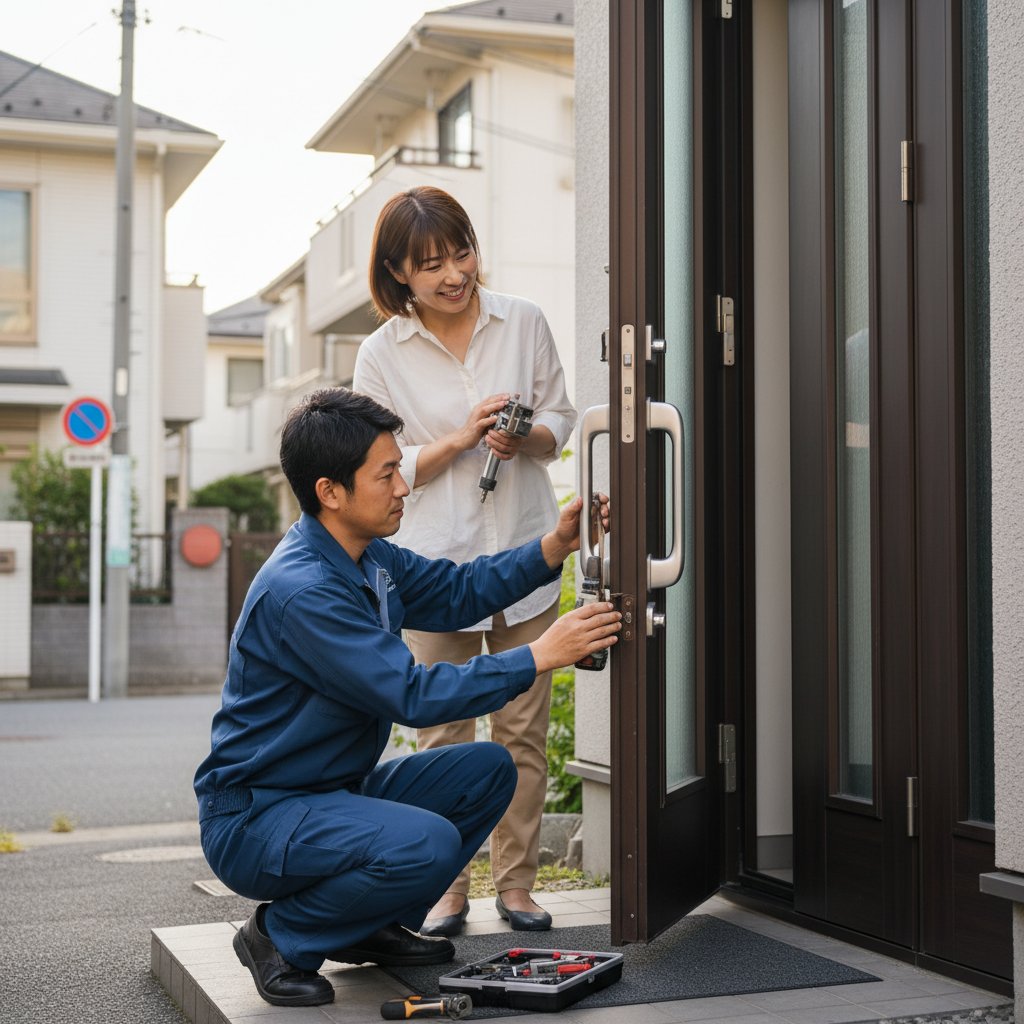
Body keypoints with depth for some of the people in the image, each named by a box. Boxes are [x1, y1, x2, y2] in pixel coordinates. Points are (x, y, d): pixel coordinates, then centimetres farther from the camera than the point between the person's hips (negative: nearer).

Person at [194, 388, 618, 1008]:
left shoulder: (368, 557, 4)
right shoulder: (300, 591, -27)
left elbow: (454, 592, 17)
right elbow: (413, 696, -28)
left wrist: (555, 548, 4)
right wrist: (538, 658, -24)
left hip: (337, 791, 10)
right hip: (255, 816, -10)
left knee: (487, 769, 1)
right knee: (427, 842, -31)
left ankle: (373, 927, 12)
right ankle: (282, 937, -6)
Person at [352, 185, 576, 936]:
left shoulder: (524, 323, 1)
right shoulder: (381, 355, -3)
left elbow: (561, 416, 9)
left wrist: (525, 438, -13)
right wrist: (458, 440, -16)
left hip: (525, 556, 2)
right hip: (435, 564, -1)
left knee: (524, 730, 7)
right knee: (442, 734, 4)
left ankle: (517, 883, 20)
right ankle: (446, 890, 16)